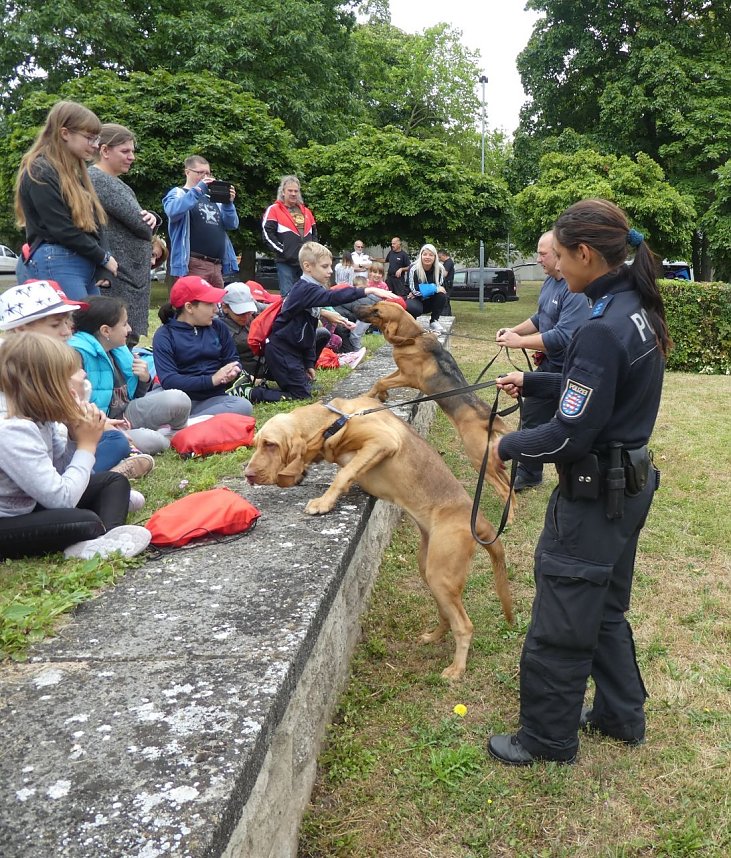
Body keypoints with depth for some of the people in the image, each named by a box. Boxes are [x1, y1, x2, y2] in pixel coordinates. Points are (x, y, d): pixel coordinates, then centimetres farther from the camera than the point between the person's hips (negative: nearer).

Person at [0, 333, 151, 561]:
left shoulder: (41, 418, -1)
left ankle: (107, 536, -22)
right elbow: (61, 499, -28)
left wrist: (76, 437, -10)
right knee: (86, 522, -36)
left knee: (114, 481, 3)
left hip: (31, 508, 10)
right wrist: (87, 445, -16)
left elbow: (59, 472, 7)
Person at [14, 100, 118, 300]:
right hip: (55, 266, -9)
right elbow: (62, 230, -15)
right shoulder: (40, 173, -8)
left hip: (86, 266, 9)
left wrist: (102, 267, 3)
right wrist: (104, 257, -4)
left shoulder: (74, 171, 20)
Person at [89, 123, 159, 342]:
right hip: (119, 280, -10)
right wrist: (147, 222, 6)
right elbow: (140, 225, -17)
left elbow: (144, 222, 16)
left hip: (128, 277, 10)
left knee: (128, 338, 11)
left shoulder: (111, 181, 20)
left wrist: (150, 218, -7)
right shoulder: (100, 180, -12)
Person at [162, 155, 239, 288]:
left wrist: (228, 203, -2)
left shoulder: (212, 198, 23)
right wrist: (198, 190, -17)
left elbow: (232, 225, 16)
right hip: (193, 264, -6)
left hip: (217, 266, 6)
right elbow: (173, 212, -16)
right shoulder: (177, 193, 7)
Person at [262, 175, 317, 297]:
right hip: (286, 262, -5)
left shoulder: (306, 211, 18)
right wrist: (283, 250, -13)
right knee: (288, 296, -8)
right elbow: (267, 234, -7)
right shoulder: (274, 210, 1)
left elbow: (314, 233, 24)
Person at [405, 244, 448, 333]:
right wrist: (434, 288, -23)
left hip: (430, 302, 4)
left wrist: (420, 291, -23)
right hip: (415, 300, -4)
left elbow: (441, 287, -11)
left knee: (442, 295, -25)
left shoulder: (439, 269, -10)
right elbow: (414, 290, -25)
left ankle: (434, 322, -11)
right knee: (414, 308, -37)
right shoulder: (413, 269, -20)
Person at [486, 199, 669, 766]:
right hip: (631, 482, 10)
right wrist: (532, 381, 19)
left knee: (560, 624, 7)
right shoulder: (639, 310, 3)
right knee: (606, 609, 25)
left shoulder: (603, 330, -27)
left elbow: (570, 436, -24)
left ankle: (549, 739, 25)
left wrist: (507, 448, -9)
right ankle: (621, 715, 41)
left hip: (596, 495, -10)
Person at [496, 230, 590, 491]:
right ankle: (529, 475, 34)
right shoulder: (550, 282, 5)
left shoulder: (576, 289, -26)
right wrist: (514, 330, 3)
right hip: (548, 365, 10)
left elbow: (563, 336, -32)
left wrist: (520, 341, -24)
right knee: (531, 417, 18)